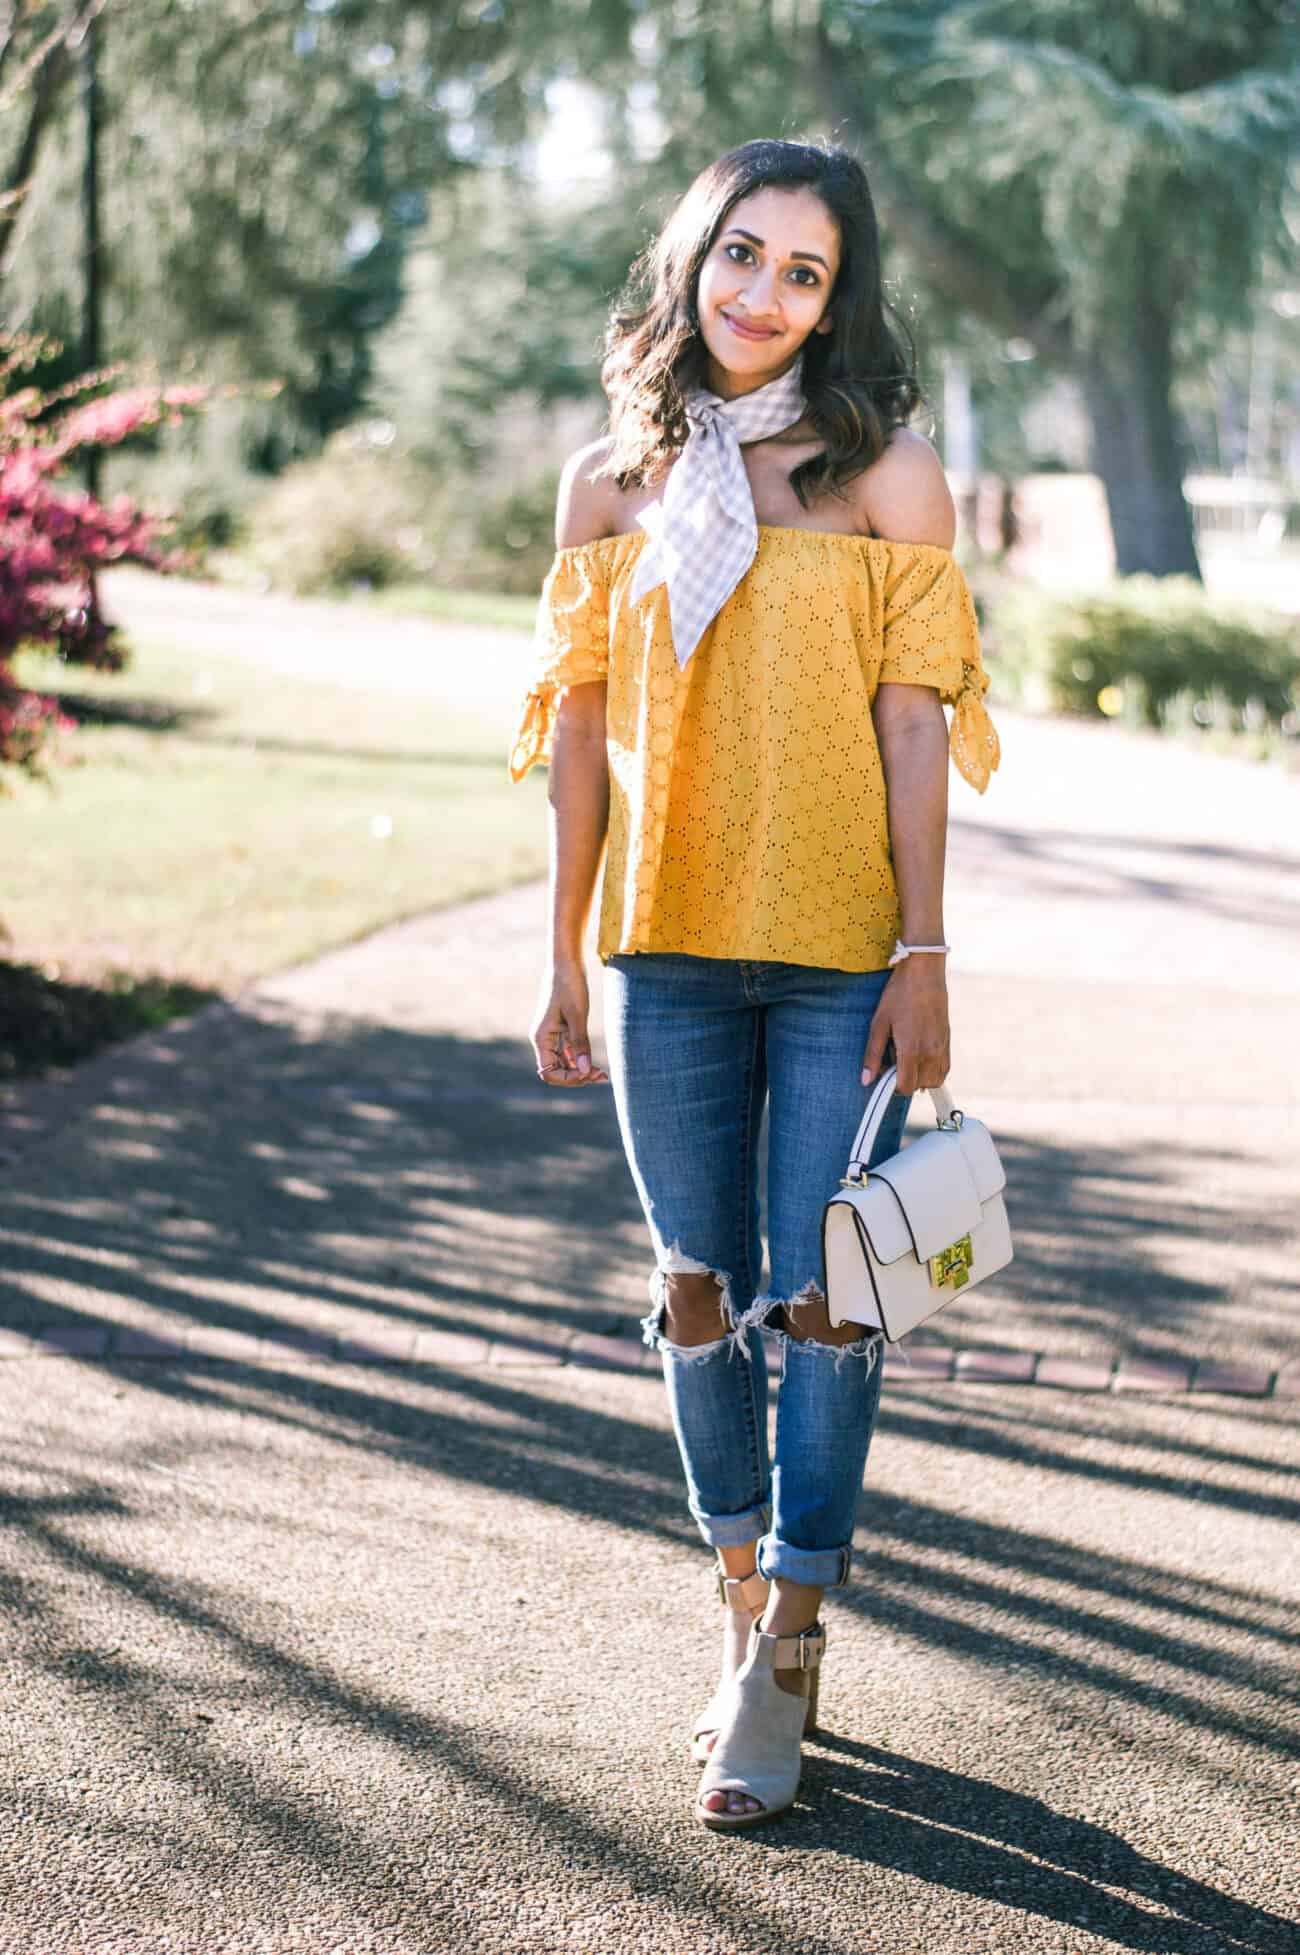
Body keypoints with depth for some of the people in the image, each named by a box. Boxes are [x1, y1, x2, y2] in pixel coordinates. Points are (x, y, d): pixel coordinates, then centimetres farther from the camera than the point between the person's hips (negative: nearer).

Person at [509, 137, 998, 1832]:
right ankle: (749, 1612, 26)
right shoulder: (612, 482, 7)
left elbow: (913, 721, -4)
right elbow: (587, 728, 9)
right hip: (671, 946, 3)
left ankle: (784, 1657, 10)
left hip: (840, 949, -3)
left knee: (820, 1298, -1)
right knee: (701, 1289, 10)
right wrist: (565, 959, 8)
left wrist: (922, 953, -9)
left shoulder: (886, 472, -1)